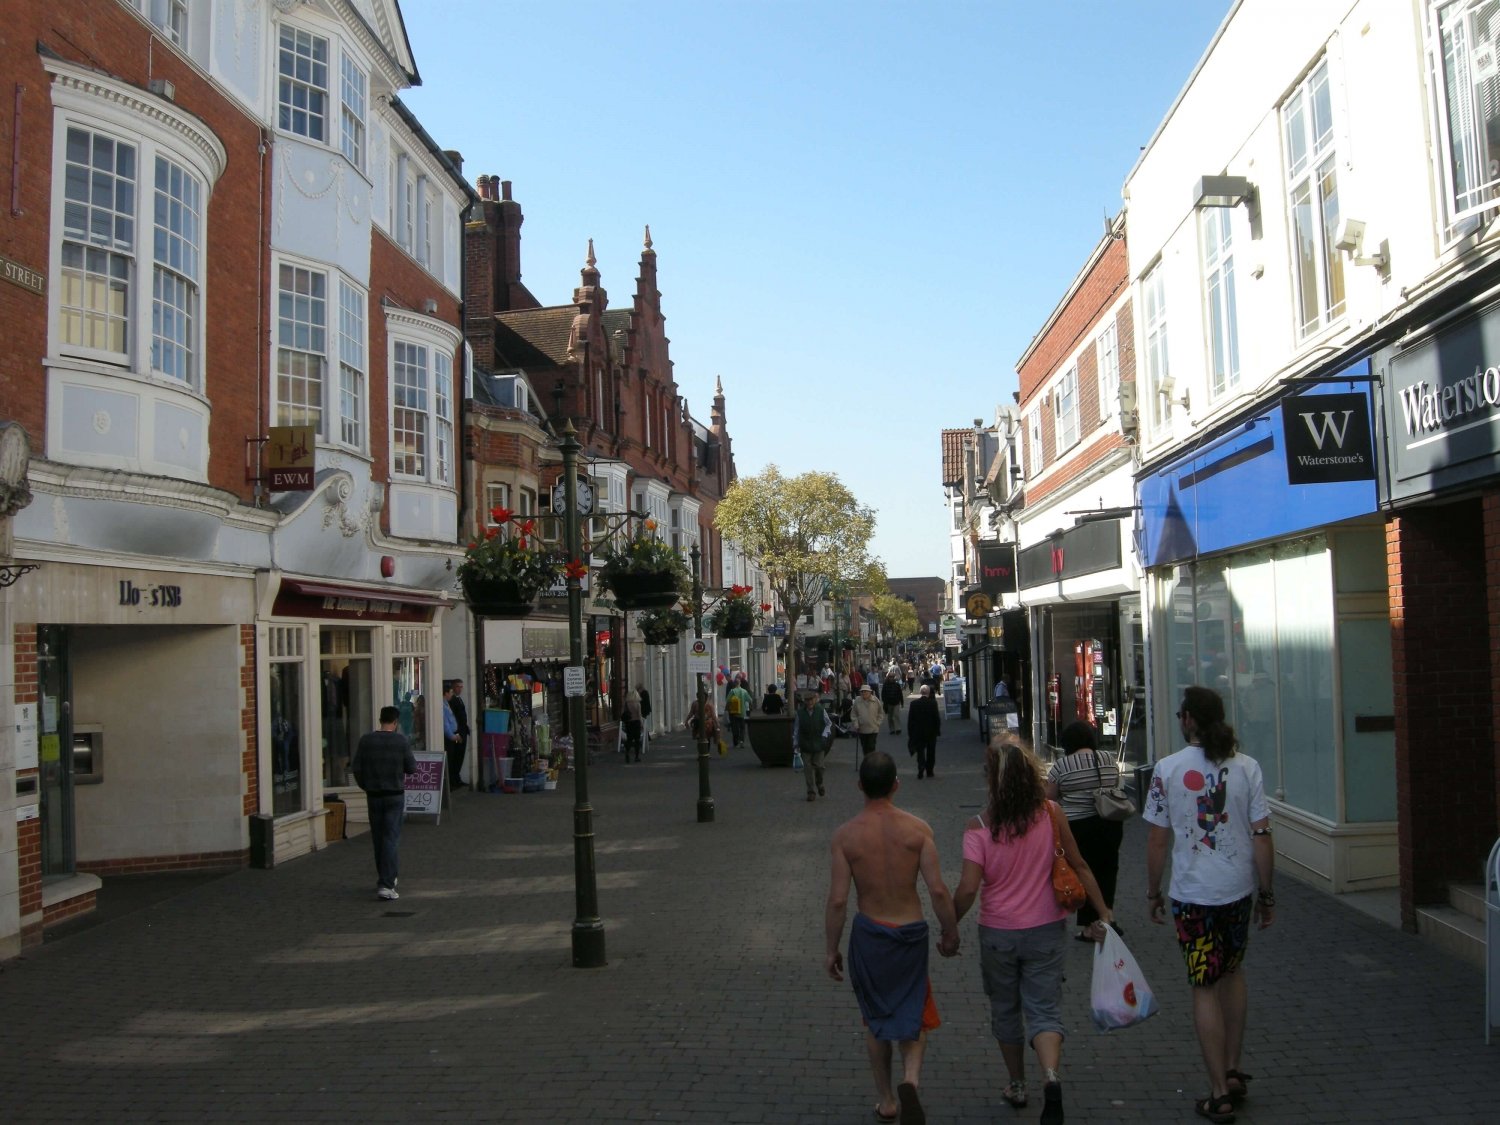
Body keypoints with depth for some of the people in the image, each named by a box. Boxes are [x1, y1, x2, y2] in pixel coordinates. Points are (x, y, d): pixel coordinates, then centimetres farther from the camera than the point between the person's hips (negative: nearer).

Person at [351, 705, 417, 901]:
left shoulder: (366, 741, -2)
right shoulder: (401, 741, -9)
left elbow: (356, 768, -2)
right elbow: (411, 768, -6)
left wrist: (365, 786, 14)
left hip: (373, 795, 3)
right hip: (395, 795, -3)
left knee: (378, 838, 16)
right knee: (391, 839, -2)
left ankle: (386, 878, 28)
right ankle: (385, 885, -10)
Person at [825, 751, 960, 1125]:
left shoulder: (846, 834, -10)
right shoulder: (917, 829, -9)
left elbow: (838, 900, -11)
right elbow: (938, 890, -12)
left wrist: (831, 949, 1)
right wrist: (950, 933, 4)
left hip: (869, 933, 0)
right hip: (911, 931, 0)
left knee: (876, 1019, 18)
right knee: (913, 1016, 16)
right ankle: (910, 1079, -9)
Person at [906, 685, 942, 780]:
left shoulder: (914, 703, -8)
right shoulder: (933, 703, -11)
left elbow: (910, 719, -4)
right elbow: (937, 718, -8)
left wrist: (910, 732, 4)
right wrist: (937, 730, 4)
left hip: (918, 732, 0)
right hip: (931, 732, 0)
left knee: (920, 752, 6)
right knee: (931, 752, 12)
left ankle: (920, 772, -8)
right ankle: (929, 771, 15)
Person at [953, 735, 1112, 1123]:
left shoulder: (979, 828, -18)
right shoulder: (1050, 814, -10)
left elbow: (968, 889, -20)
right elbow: (1079, 865, -2)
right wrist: (1103, 913, 7)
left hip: (998, 934, -1)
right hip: (1046, 931, 1)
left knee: (1005, 1010, 19)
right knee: (1045, 1009, 5)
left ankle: (1017, 1086, 33)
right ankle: (1051, 1077, -20)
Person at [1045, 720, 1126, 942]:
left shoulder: (1061, 765, -9)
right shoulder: (1109, 759, 4)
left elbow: (1050, 797, -3)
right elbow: (1116, 788, 16)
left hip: (1078, 826, -4)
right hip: (1111, 823, 4)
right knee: (1107, 870, 14)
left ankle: (1089, 925, 7)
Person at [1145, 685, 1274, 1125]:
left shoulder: (1168, 769, -10)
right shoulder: (1247, 768, -5)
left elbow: (1157, 839, -6)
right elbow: (1261, 836, -5)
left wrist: (1153, 893, 6)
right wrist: (1267, 894, 6)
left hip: (1192, 894, -3)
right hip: (1239, 889, 3)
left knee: (1205, 989, 6)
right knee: (1232, 973, 24)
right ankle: (1233, 1072, 31)